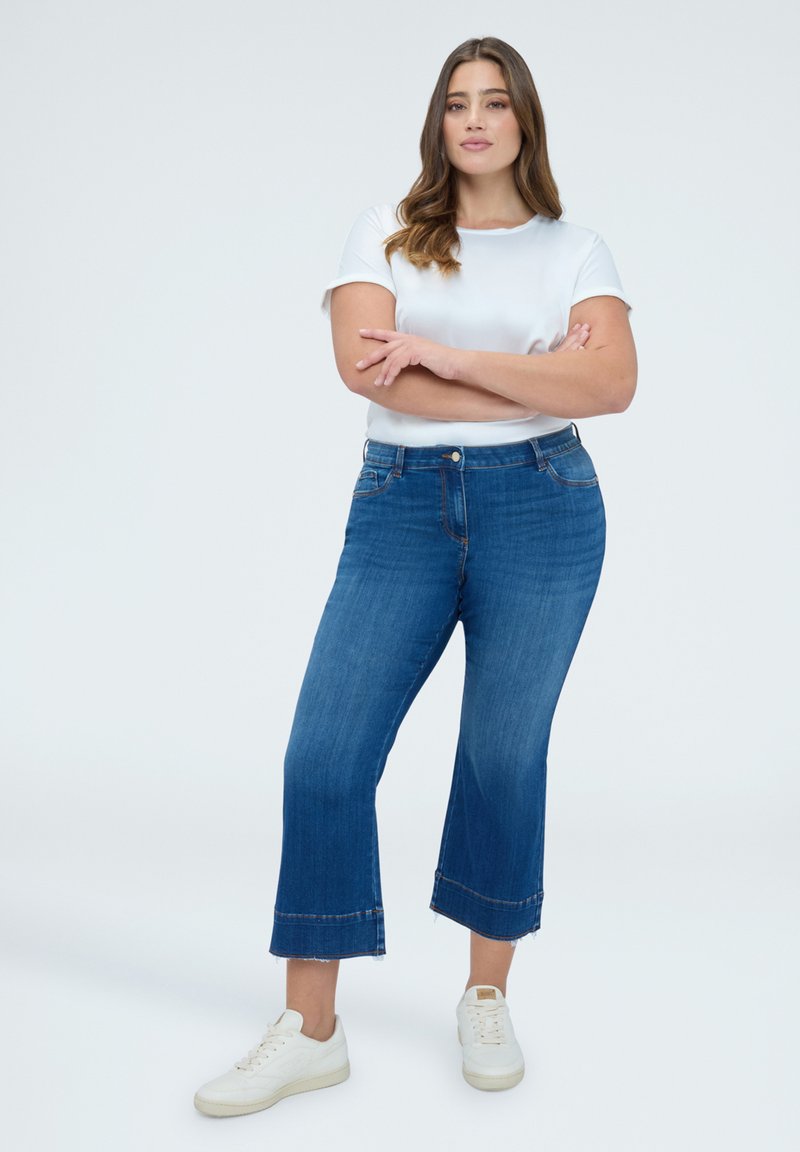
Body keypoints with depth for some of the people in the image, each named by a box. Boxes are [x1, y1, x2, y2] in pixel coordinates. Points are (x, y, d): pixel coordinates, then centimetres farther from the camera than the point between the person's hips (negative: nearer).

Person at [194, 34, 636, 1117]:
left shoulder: (575, 248, 9)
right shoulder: (384, 233, 9)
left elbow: (612, 383, -8)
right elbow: (363, 359, -9)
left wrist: (446, 355, -14)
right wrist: (535, 383, -9)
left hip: (542, 509, 0)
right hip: (400, 505, 1)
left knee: (504, 758, 5)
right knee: (324, 756, -6)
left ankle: (488, 998, 25)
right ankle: (311, 1029, 7)